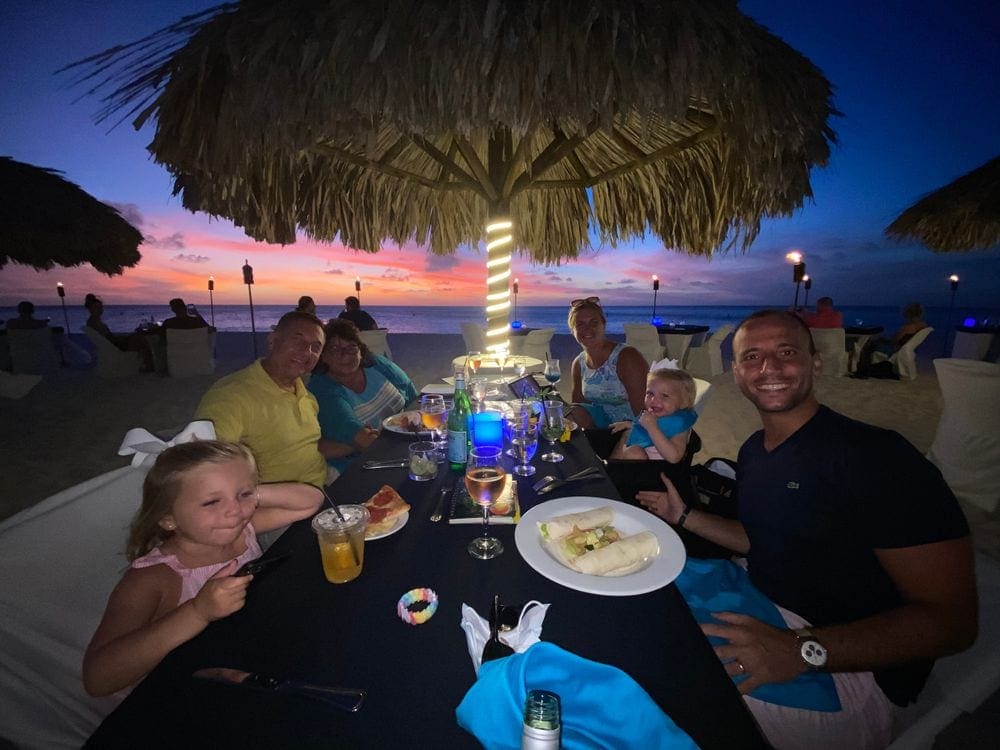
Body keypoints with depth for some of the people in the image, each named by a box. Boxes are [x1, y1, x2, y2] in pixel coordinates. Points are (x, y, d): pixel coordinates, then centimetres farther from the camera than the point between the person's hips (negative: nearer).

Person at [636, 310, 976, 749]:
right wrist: (683, 516, 5)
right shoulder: (752, 451, 3)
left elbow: (950, 618, -21)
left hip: (851, 668, -7)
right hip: (763, 613, 7)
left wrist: (804, 648, -33)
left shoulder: (877, 457, -21)